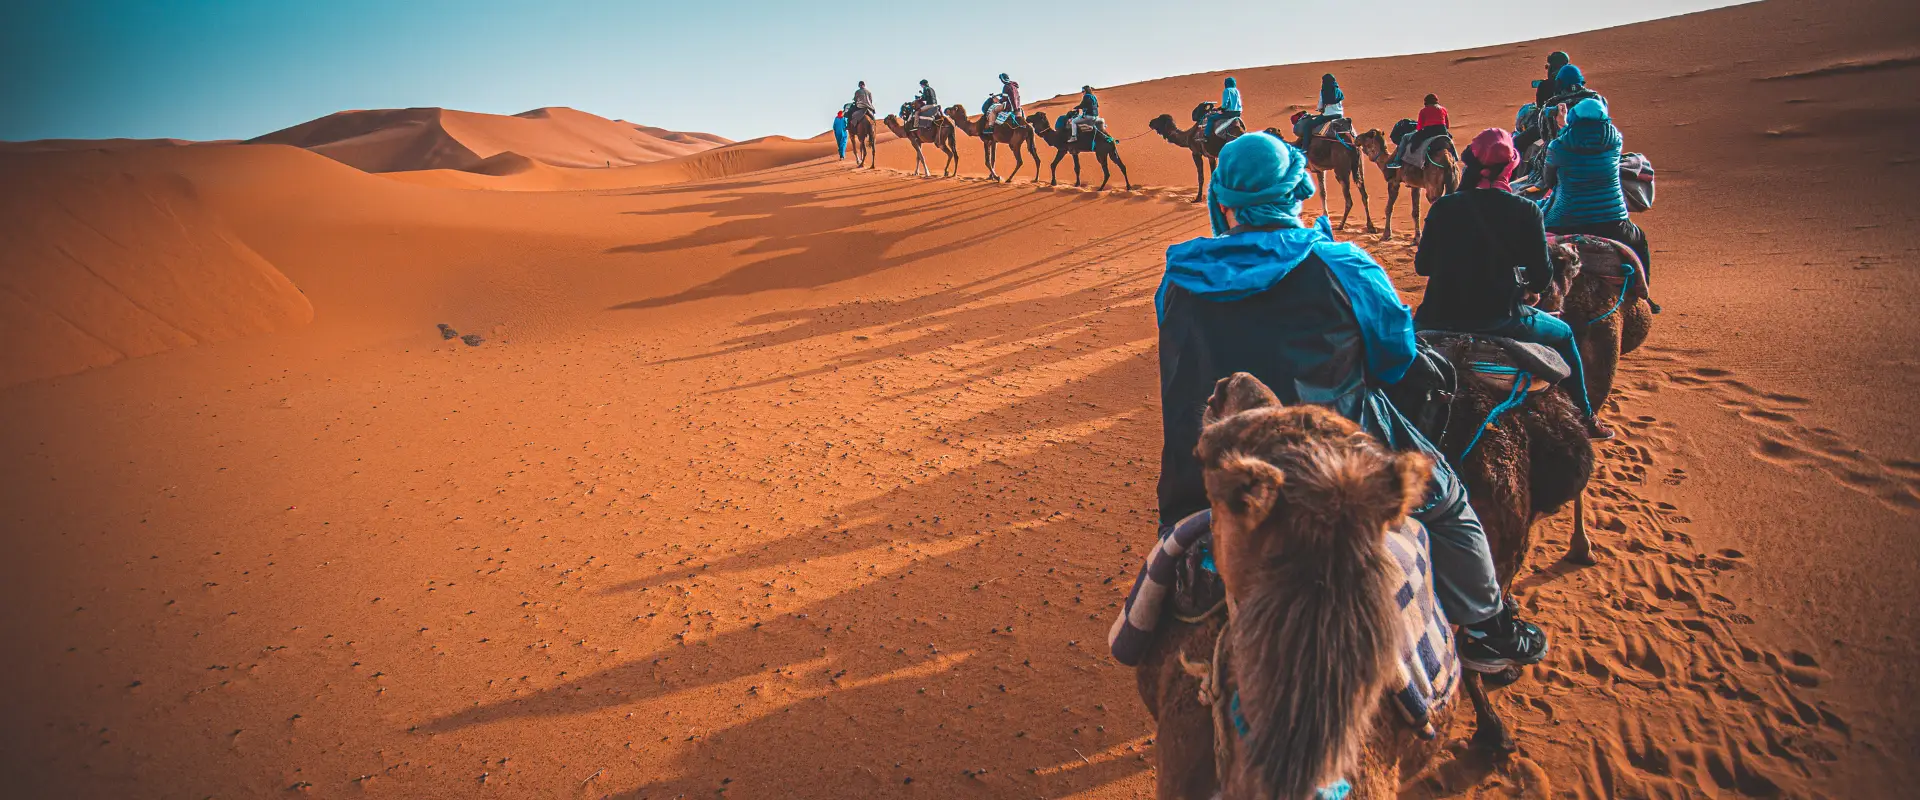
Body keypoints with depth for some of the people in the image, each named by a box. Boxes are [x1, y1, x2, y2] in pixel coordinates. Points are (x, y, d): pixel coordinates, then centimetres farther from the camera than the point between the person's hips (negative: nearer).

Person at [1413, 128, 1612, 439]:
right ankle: (1584, 419, 37)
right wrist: (1528, 285, 21)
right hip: (1499, 318, -1)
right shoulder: (1525, 210, -5)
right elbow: (1542, 277, -3)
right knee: (1563, 334, 26)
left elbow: (1421, 265, 6)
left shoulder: (1443, 206, 1)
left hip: (1439, 318, 2)